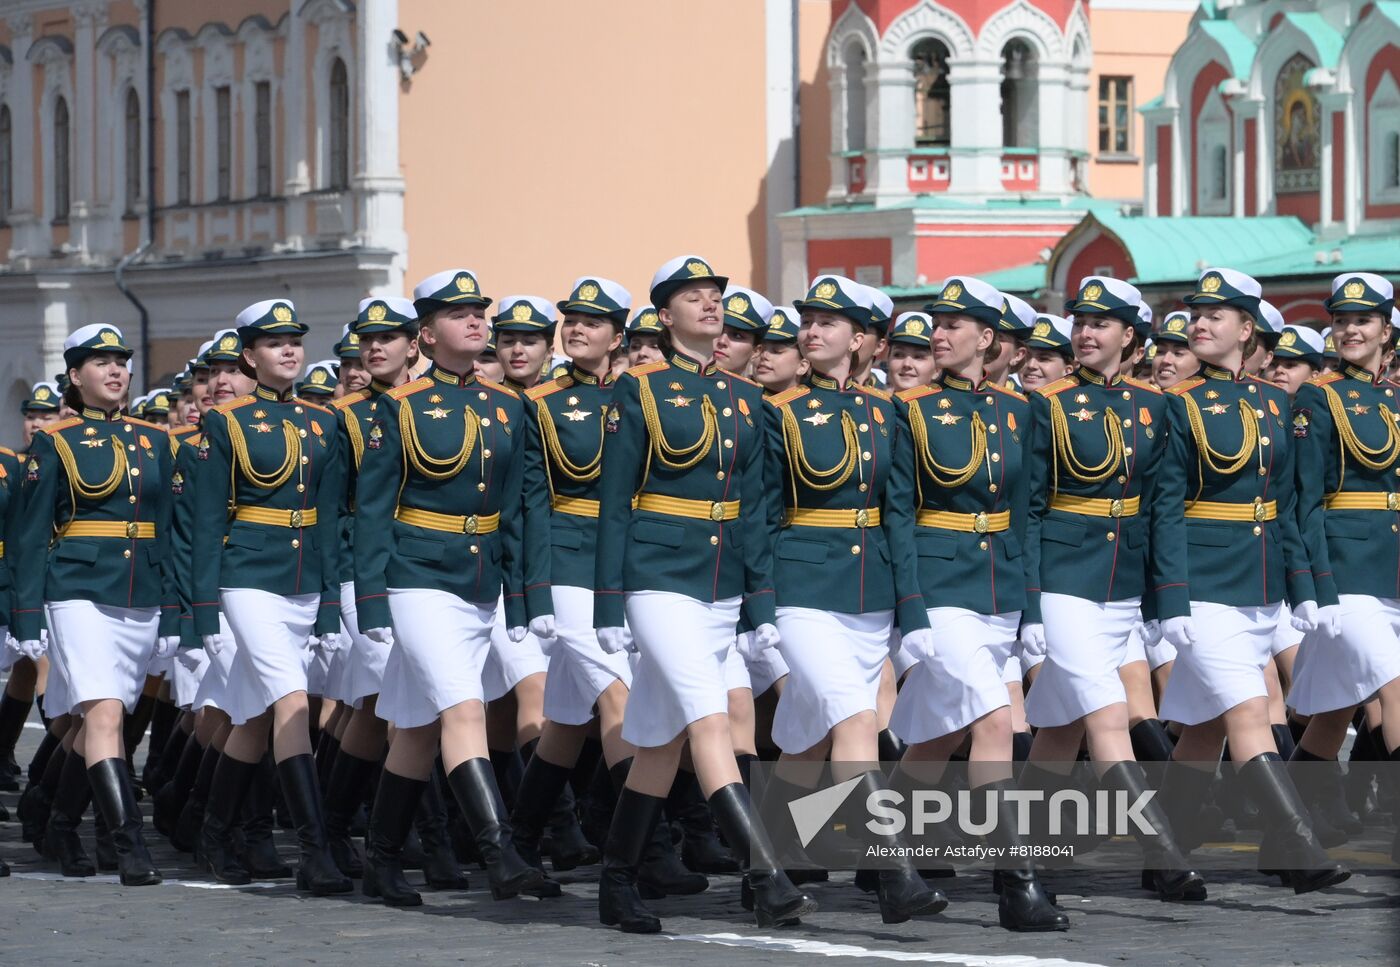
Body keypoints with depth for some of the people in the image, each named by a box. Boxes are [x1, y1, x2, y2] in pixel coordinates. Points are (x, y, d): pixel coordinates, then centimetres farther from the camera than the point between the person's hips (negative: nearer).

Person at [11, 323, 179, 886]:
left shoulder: (152, 441, 12)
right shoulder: (56, 443, 0)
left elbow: (166, 531, 14)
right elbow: (30, 537, 0)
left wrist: (170, 615, 11)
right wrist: (27, 618, -5)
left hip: (141, 598, 5)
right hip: (81, 593, -5)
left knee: (98, 720, 11)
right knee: (105, 714, -17)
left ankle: (61, 830, 28)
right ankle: (129, 846, -21)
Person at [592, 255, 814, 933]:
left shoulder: (743, 398, 12)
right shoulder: (639, 391, -3)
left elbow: (752, 506, 14)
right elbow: (614, 503, -4)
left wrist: (763, 602, 9)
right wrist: (609, 604, -8)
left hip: (722, 583, 6)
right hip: (660, 576, -6)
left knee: (662, 737, 10)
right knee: (711, 720, -17)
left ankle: (618, 886, 19)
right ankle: (767, 883, -26)